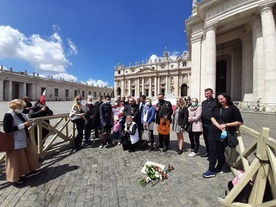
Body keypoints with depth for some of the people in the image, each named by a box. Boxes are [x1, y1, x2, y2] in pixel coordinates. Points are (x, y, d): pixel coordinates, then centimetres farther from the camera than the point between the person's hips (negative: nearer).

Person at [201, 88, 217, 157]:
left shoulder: (215, 102, -7)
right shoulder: (203, 102, 14)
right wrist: (202, 122, 13)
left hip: (212, 124, -6)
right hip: (204, 124, 7)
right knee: (206, 139, 16)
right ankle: (208, 152, 31)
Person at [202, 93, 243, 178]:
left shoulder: (233, 108, -2)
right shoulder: (218, 108, 13)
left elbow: (240, 122, -5)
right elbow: (212, 117, 6)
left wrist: (226, 125, -13)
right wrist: (218, 125, -12)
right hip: (214, 132, 5)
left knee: (220, 151, 7)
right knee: (212, 150, 3)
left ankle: (218, 168, 28)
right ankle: (211, 170, 12)